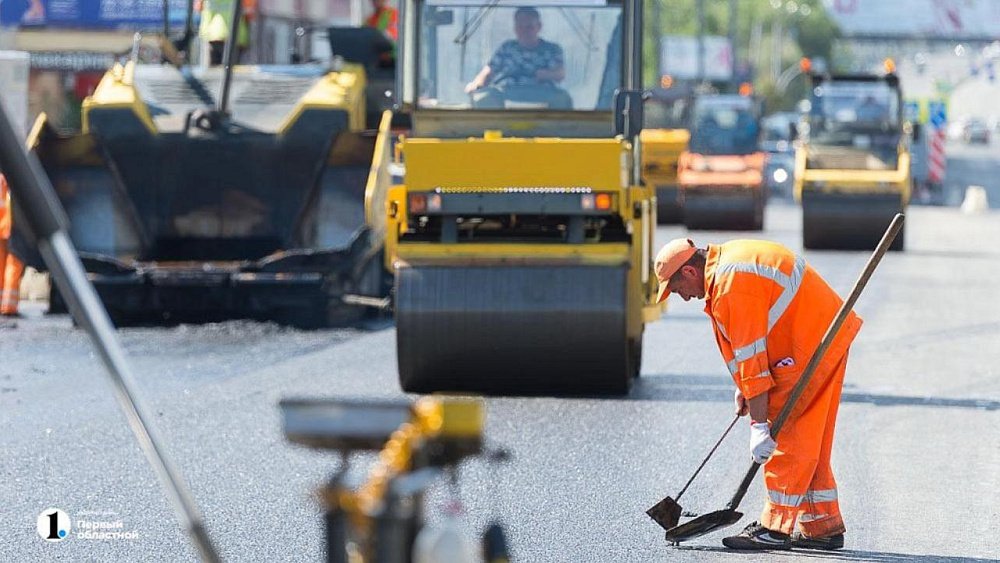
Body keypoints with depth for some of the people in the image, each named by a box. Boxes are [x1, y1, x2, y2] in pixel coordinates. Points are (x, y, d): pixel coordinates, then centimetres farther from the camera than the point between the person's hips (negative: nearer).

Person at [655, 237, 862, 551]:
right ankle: (823, 526, 19)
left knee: (785, 437, -6)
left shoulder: (731, 286, -21)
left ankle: (777, 527, -4)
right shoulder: (726, 260, 11)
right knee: (810, 442, 14)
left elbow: (750, 357, -22)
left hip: (811, 349, -11)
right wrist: (745, 388, 17)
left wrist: (759, 425, -19)